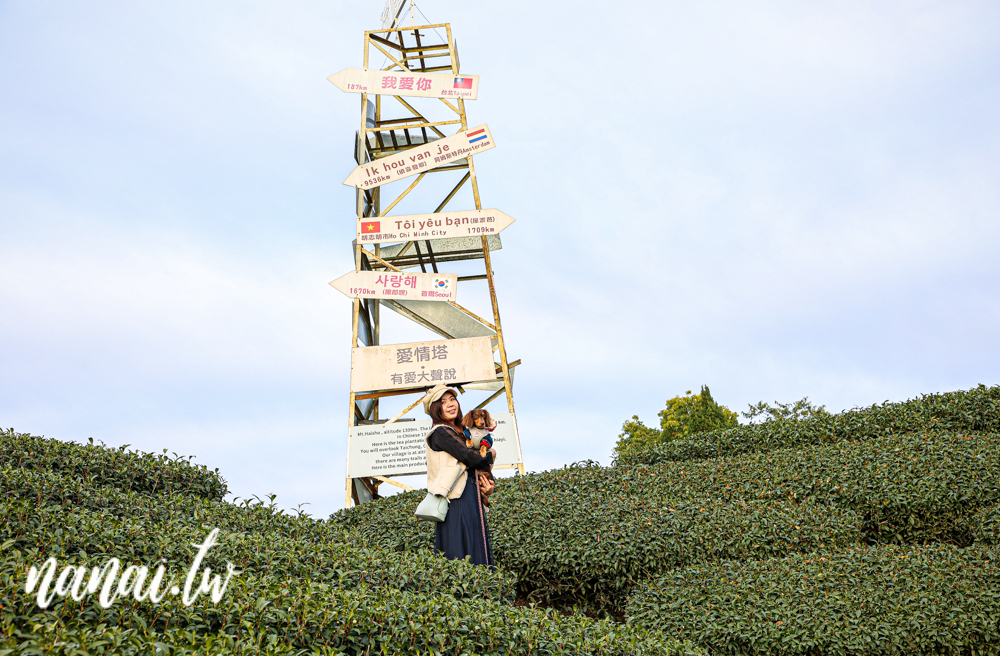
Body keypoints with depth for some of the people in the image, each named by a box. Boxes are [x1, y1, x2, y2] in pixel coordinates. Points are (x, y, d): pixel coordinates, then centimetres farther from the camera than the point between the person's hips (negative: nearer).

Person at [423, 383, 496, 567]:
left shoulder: (457, 432, 19)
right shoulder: (440, 433, -8)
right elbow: (469, 458, -16)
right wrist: (489, 456, 3)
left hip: (470, 497, 9)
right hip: (457, 500, -9)